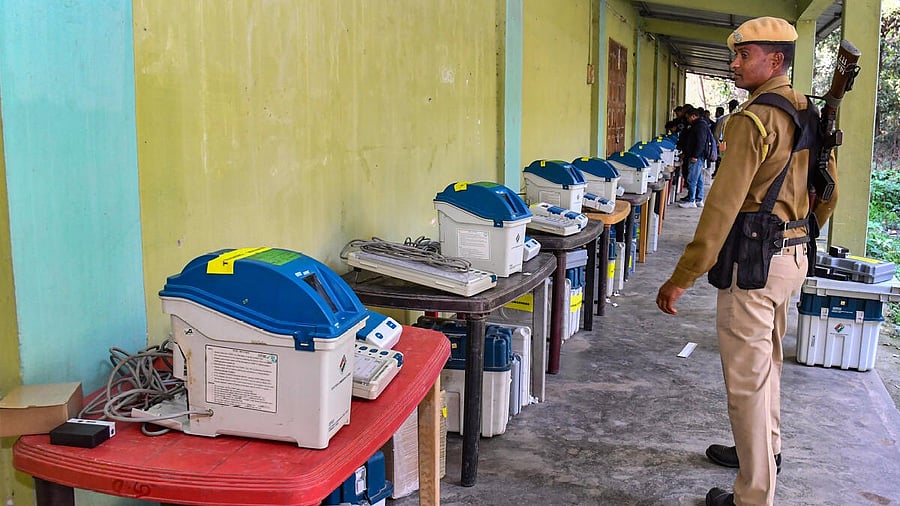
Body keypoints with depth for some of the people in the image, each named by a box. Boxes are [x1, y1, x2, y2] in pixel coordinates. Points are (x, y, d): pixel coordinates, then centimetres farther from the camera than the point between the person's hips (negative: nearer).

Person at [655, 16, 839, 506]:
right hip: (793, 257, 10)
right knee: (766, 361, 25)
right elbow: (827, 194, 17)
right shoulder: (809, 116, 9)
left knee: (746, 379, 0)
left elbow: (722, 205, -25)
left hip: (754, 262, -10)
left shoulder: (753, 119, -19)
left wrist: (681, 278, -23)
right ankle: (764, 451, 44)